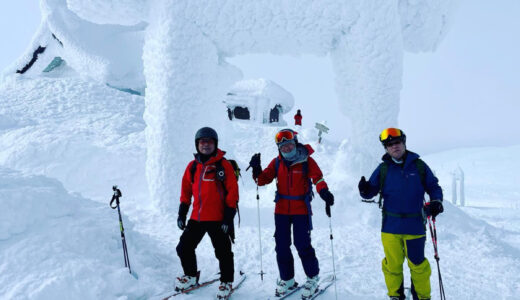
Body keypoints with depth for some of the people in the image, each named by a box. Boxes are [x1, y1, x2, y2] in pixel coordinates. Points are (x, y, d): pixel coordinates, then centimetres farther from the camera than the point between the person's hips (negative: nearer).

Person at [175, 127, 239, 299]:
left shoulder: (224, 165, -6)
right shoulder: (192, 166, 8)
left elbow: (233, 191, -7)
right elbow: (186, 191, 14)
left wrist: (229, 216, -11)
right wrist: (182, 214, 10)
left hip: (218, 219, -5)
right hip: (196, 218, 5)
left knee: (223, 252, 4)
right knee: (184, 248, 10)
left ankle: (227, 282, 25)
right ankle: (190, 276, 32)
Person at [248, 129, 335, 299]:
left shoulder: (306, 161, -6)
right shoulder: (277, 162, 5)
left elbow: (317, 178, -14)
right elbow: (263, 180, 3)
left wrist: (324, 192, -33)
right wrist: (257, 170, -17)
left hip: (301, 210, -4)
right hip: (281, 210, 4)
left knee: (302, 245, -4)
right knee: (282, 246, 8)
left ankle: (313, 278, 18)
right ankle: (287, 279, 26)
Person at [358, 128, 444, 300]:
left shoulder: (419, 165, 3)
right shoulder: (383, 169, 4)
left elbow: (433, 187, 10)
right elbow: (372, 190, 4)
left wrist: (436, 201, -8)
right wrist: (365, 190, -19)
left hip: (414, 226, -1)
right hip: (390, 226, 1)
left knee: (418, 264, 7)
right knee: (392, 263, 9)